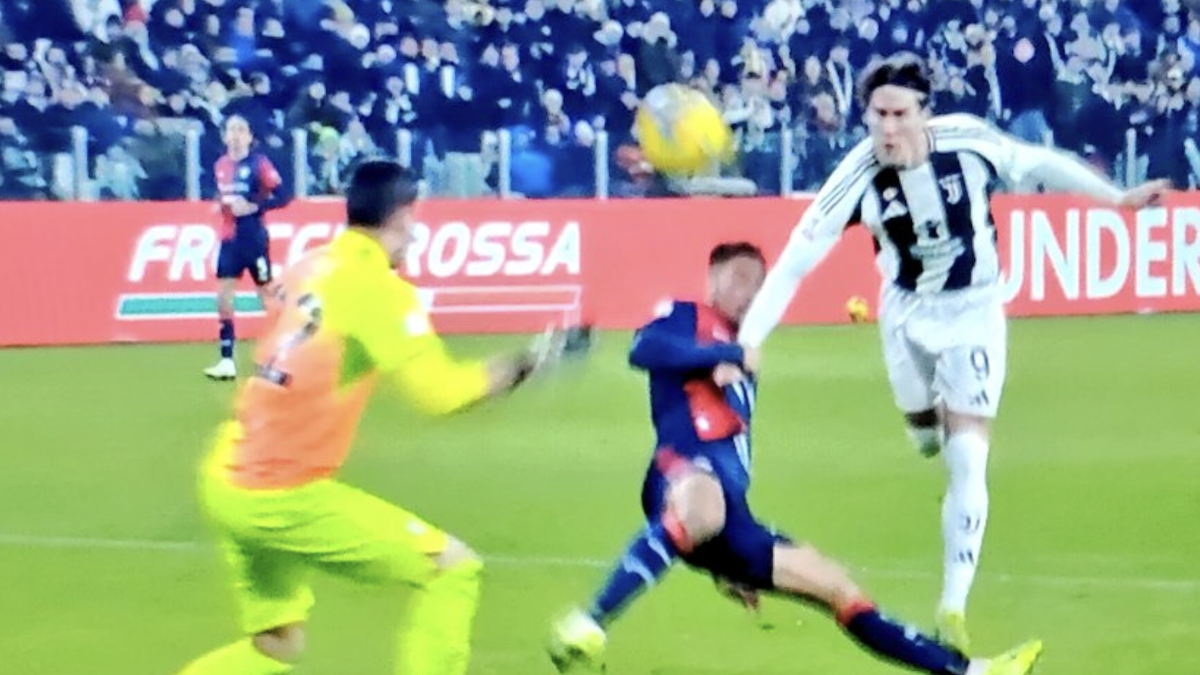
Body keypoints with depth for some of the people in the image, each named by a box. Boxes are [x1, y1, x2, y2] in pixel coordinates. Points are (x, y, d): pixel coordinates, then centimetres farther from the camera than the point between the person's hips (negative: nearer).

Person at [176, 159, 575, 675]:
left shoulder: (309, 267, 9)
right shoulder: (377, 288, -13)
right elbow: (439, 392, -19)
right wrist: (523, 366, -9)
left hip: (228, 482, 8)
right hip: (283, 498, -8)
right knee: (453, 569, 0)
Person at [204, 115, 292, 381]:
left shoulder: (259, 163, -11)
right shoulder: (221, 165, 8)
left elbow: (283, 197, -15)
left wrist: (254, 206, -22)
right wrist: (222, 205, 5)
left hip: (254, 238, -6)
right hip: (229, 238, 6)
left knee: (267, 294, 4)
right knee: (224, 297, -1)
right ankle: (227, 361, 1)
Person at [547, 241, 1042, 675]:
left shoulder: (741, 364, 33)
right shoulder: (684, 319, 12)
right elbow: (642, 349, -13)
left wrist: (734, 565, 33)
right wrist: (727, 355, -15)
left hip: (732, 527, 9)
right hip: (683, 477, -9)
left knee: (838, 588, 11)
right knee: (705, 504, -45)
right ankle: (586, 626, -49)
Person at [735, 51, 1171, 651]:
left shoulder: (967, 141, -24)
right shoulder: (860, 178, -23)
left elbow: (1039, 165, -5)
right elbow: (794, 260, -23)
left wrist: (1117, 198, 0)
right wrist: (747, 341, -30)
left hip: (973, 314, -1)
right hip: (907, 314, 1)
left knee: (966, 461, -11)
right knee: (928, 440, 18)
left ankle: (953, 608, -3)